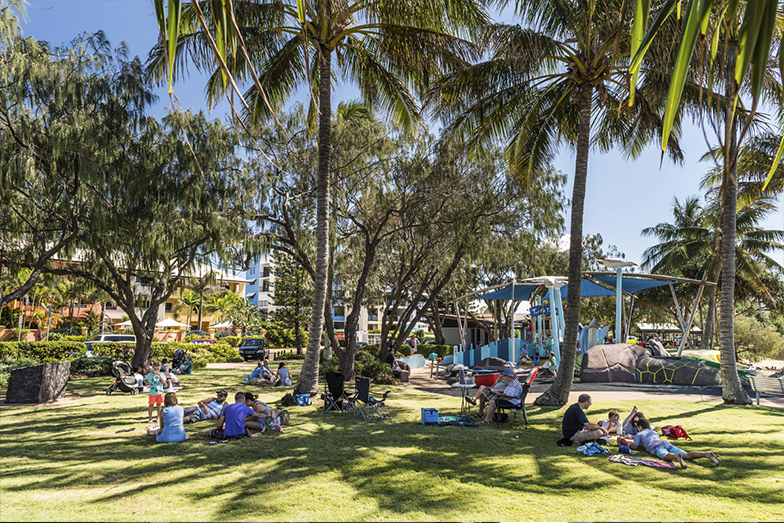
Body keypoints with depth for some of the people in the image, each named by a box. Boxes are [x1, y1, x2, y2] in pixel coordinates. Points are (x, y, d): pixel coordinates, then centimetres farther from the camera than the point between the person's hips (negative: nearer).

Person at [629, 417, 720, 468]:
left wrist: (629, 444, 40)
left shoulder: (639, 434, 27)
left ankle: (676, 457, -76)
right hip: (666, 443, 6)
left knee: (666, 456, -40)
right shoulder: (654, 432, 45)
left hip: (655, 447, -6)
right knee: (686, 455, -16)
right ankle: (707, 453, -41)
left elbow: (635, 446, 18)